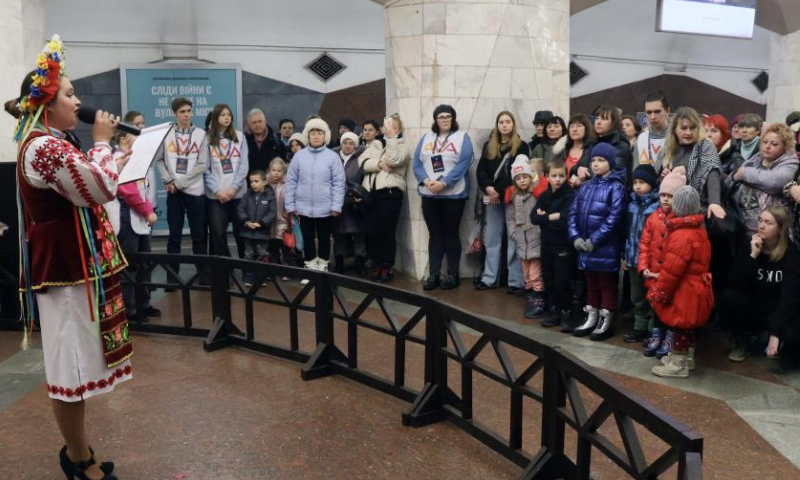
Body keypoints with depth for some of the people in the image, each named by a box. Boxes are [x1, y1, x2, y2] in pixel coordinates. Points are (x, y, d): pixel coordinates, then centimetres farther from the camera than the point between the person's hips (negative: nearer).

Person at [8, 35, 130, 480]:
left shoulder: (46, 144, 15)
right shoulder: (46, 148, -20)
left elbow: (87, 190, 24)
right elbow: (103, 190, -20)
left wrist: (112, 163, 16)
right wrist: (102, 142, -8)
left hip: (71, 264, 11)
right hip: (68, 269, -11)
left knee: (74, 361, 19)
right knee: (72, 366, 0)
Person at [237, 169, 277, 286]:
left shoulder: (270, 195, -6)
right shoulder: (248, 195, 3)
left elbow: (272, 213, -10)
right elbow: (240, 209, 1)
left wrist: (260, 223, -18)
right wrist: (246, 221, -13)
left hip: (262, 232, -2)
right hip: (248, 231, 2)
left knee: (262, 255, 6)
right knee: (249, 255, 9)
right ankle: (248, 278, 15)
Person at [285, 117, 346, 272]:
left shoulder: (332, 156, -4)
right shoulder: (299, 156, 0)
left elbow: (339, 183, -4)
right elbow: (291, 182, 3)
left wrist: (337, 206, -9)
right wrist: (290, 205, 0)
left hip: (325, 208, -1)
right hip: (304, 207, 1)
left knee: (324, 238, 11)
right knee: (307, 239, 10)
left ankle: (322, 268, 24)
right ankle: (310, 268, 22)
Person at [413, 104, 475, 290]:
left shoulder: (462, 138, 0)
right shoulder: (426, 138, 12)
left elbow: (463, 164, -12)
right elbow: (417, 163, 4)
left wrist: (443, 183, -20)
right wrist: (427, 181, -14)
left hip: (453, 194, -3)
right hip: (429, 195, 4)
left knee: (451, 234, 2)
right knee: (434, 235, 7)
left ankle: (453, 274, 11)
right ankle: (434, 274, 12)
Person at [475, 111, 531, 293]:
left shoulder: (522, 146, 2)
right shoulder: (488, 146, 13)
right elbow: (480, 171, 7)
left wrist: (500, 191, -13)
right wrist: (488, 188, -11)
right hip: (492, 198, 4)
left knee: (514, 240, -4)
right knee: (492, 239, 8)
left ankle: (516, 282, -1)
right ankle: (489, 278, 15)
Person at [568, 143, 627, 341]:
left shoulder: (615, 187, -9)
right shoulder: (585, 186, 10)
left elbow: (614, 217, -18)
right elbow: (573, 212, 7)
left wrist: (594, 240, -17)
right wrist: (575, 237, -6)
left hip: (606, 247, -6)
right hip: (585, 246, 6)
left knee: (606, 285, 6)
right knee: (591, 284, 16)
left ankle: (605, 323, 16)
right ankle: (591, 319, 28)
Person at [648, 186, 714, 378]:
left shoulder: (682, 235, -25)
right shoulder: (699, 230, 6)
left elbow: (671, 270, -24)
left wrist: (657, 293, -13)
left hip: (683, 292, -10)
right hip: (696, 289, 10)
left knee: (679, 327, 3)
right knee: (686, 326, 22)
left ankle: (679, 364, 15)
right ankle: (686, 357, 36)